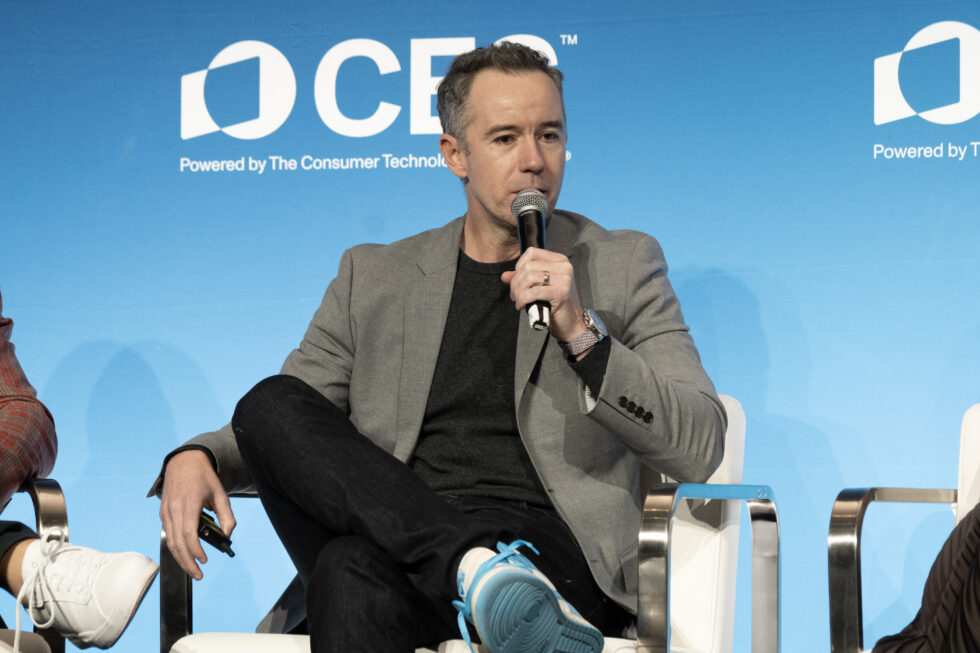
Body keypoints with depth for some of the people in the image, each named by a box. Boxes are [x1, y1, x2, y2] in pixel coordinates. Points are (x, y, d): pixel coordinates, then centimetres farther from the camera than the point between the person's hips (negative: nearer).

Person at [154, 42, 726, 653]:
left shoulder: (624, 264, 13)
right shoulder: (374, 276, 20)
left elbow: (700, 448, 3)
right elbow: (280, 434, 19)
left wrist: (581, 332, -11)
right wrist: (197, 458, -5)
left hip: (555, 552, -6)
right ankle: (482, 573, -34)